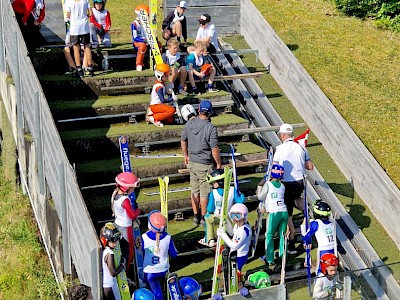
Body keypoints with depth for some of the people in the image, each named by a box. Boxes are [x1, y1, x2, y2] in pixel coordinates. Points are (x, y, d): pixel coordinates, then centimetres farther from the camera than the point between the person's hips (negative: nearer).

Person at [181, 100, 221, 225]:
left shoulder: (190, 123, -3)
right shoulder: (211, 128, -20)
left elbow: (183, 141, 8)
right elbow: (214, 149, -18)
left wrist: (186, 156, 22)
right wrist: (218, 164, -5)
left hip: (192, 162, 5)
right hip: (205, 164, -5)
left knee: (194, 190, 16)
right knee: (204, 191, 8)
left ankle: (196, 216, 26)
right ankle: (204, 217, 19)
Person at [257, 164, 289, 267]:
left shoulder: (268, 184, 0)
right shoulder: (282, 186, 15)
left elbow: (261, 197, 8)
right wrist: (265, 207, 30)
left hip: (274, 213, -5)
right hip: (284, 212, 5)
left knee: (269, 235, 4)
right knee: (282, 235, 13)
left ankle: (270, 259, 2)